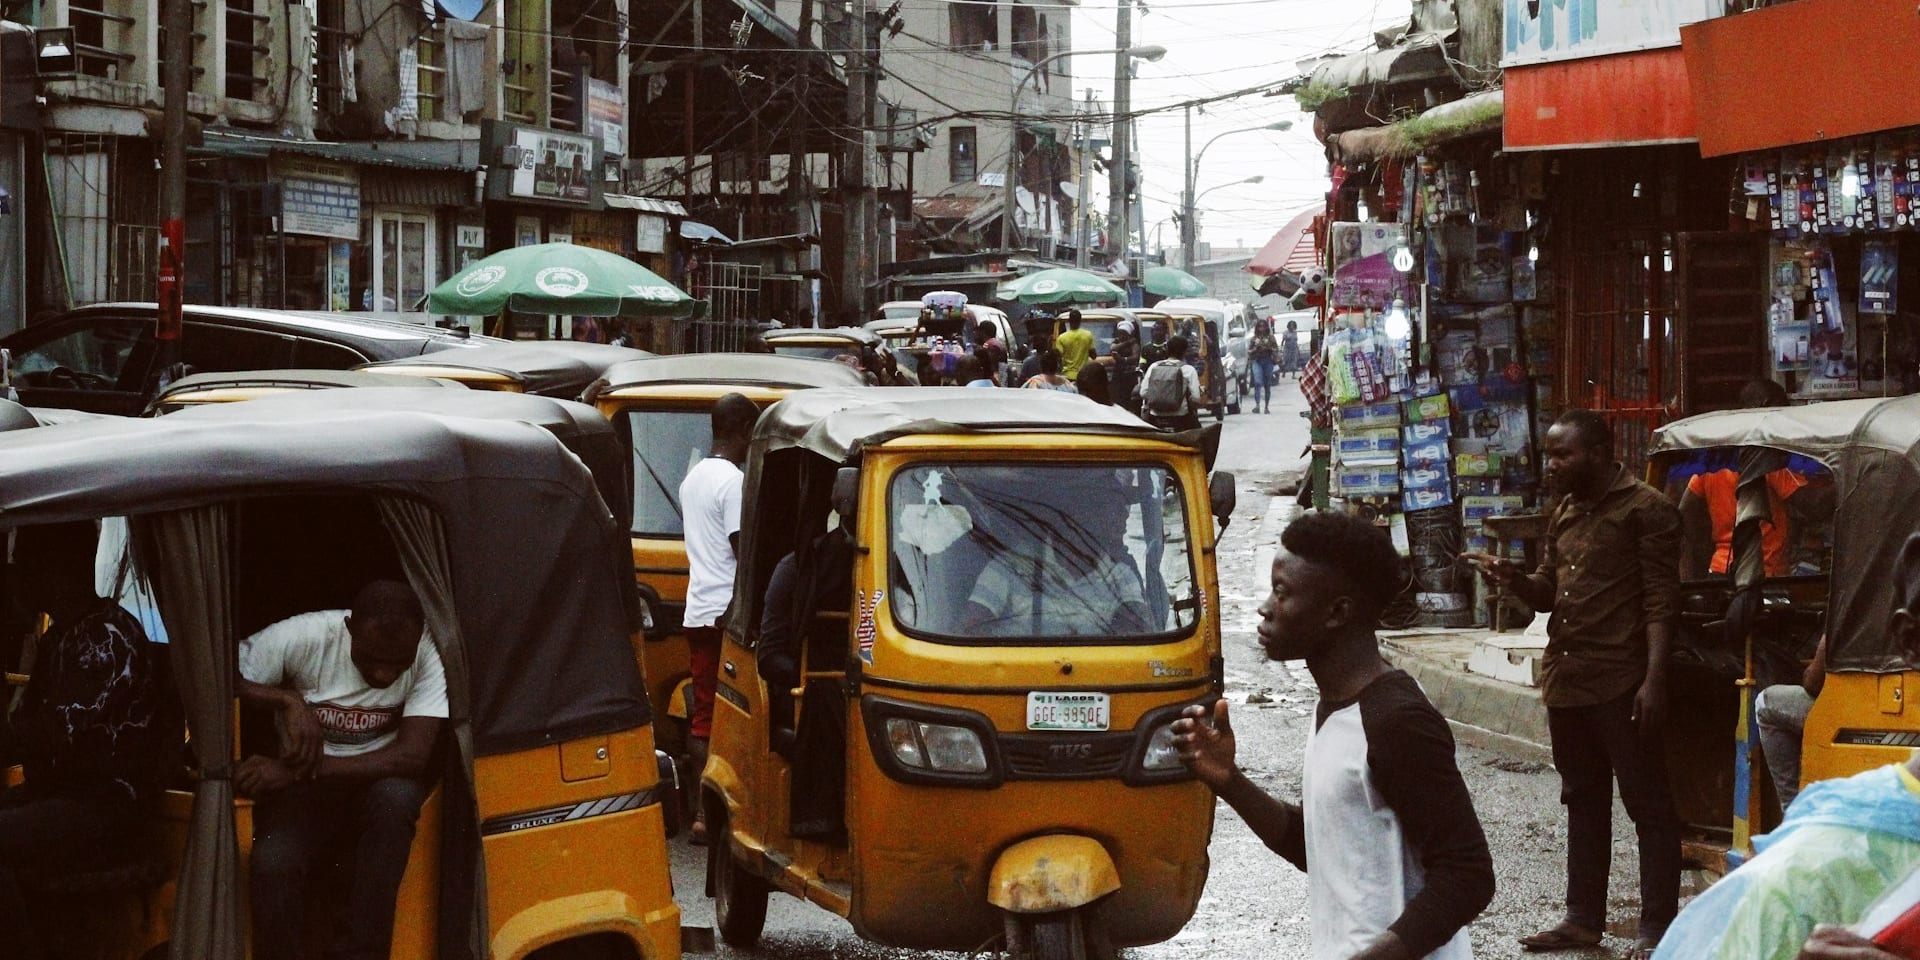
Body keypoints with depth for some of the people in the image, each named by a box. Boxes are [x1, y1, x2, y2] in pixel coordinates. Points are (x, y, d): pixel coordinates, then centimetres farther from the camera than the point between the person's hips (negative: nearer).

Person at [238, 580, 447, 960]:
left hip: (379, 781, 1)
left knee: (395, 796, -36)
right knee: (272, 864, -33)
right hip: (301, 788, -1)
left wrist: (299, 769, -32)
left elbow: (412, 757, -27)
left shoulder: (429, 654, -20)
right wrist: (288, 700, -30)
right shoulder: (302, 637, -18)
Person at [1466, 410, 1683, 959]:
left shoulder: (1645, 510, -8)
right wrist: (1514, 579, -1)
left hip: (1620, 684, -9)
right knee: (1583, 803, 16)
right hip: (1565, 681, 9)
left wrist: (1654, 678, -19)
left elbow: (1661, 602, -12)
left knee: (1648, 805, -3)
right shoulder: (1564, 515, 16)